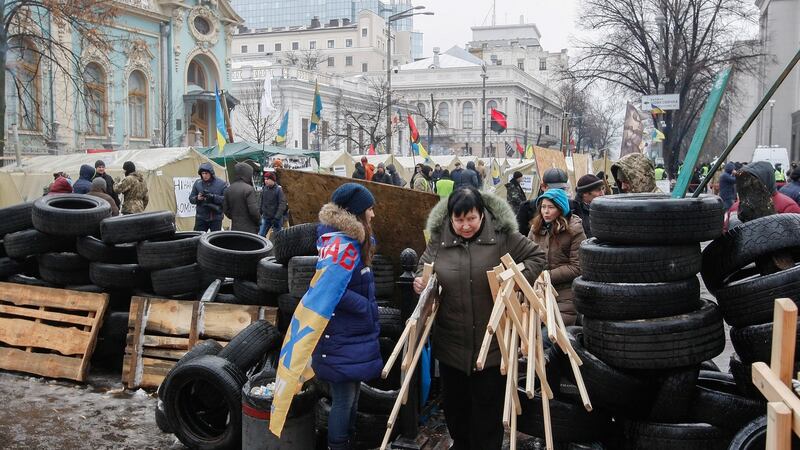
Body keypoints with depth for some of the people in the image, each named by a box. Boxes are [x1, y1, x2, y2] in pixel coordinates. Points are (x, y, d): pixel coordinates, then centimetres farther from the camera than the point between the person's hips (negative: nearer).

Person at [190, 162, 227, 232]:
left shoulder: (221, 184, -5)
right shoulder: (197, 183, 4)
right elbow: (191, 199, 8)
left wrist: (213, 197, -24)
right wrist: (197, 198, -15)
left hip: (216, 218, -2)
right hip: (201, 218, 2)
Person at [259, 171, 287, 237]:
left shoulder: (279, 190, -11)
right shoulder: (264, 189, 4)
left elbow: (282, 205, -16)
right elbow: (261, 203, 14)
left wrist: (277, 217, -21)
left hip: (276, 219, -5)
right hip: (265, 217, 5)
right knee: (260, 235, 0)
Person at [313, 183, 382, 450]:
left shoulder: (355, 239, 8)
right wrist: (367, 308, -19)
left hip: (356, 334, 10)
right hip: (341, 337, -10)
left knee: (352, 395, 19)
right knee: (344, 399, 1)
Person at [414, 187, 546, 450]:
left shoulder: (502, 235, -9)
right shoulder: (439, 239, -2)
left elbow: (536, 256, 0)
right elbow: (425, 265, 14)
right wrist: (419, 280, -7)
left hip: (491, 341, -3)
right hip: (451, 341, 3)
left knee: (488, 403, 9)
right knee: (454, 399, 20)